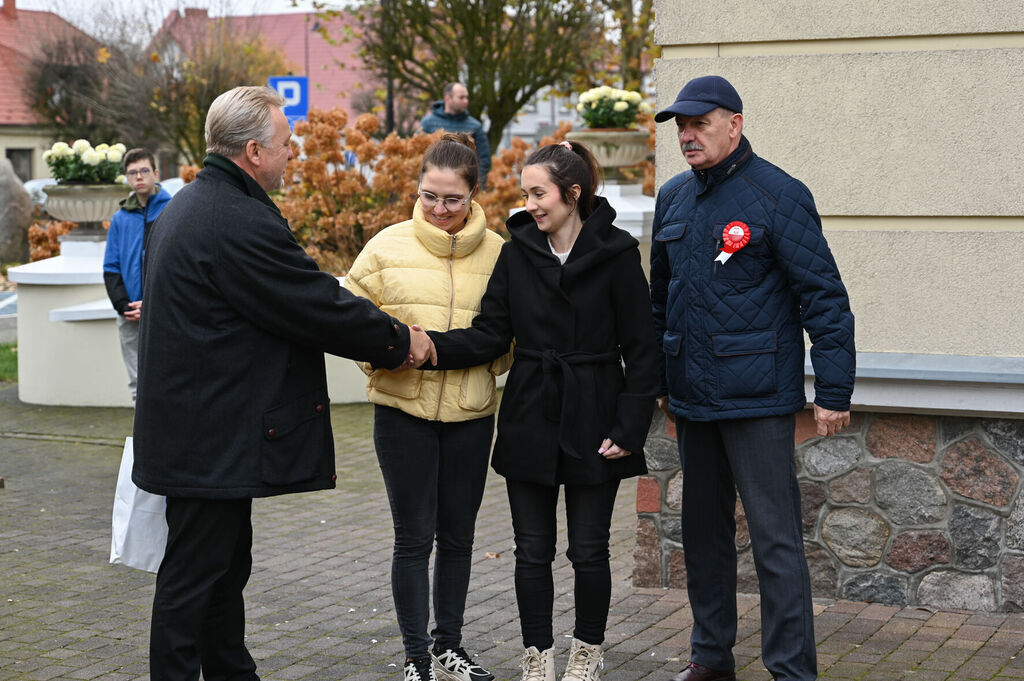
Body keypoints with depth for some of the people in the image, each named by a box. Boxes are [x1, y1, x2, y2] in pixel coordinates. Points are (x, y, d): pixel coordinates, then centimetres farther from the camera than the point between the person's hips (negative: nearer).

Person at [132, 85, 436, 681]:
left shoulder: (188, 206, 12)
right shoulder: (241, 223, -22)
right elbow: (322, 308, -17)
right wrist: (402, 341, -3)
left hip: (194, 426, 11)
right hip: (214, 441, -11)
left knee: (228, 565, 20)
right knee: (194, 573, -2)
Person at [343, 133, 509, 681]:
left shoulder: (497, 252, 1)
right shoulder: (389, 245, -2)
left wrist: (489, 357, -8)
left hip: (470, 413, 2)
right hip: (403, 409, -2)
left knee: (458, 535, 13)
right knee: (414, 537, 0)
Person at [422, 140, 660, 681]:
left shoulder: (615, 254, -7)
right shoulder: (517, 252, 2)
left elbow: (640, 350, -5)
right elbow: (490, 335, -2)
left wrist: (629, 429, -10)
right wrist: (430, 346, -18)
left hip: (591, 425, -3)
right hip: (530, 423, 3)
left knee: (588, 551, 7)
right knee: (533, 551, 7)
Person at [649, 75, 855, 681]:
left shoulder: (778, 195, -10)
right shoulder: (674, 198, 11)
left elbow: (825, 296, -11)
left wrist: (834, 391, -15)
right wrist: (659, 379, 21)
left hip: (757, 401, -7)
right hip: (692, 401, 7)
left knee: (775, 538, -5)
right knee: (703, 530, 15)